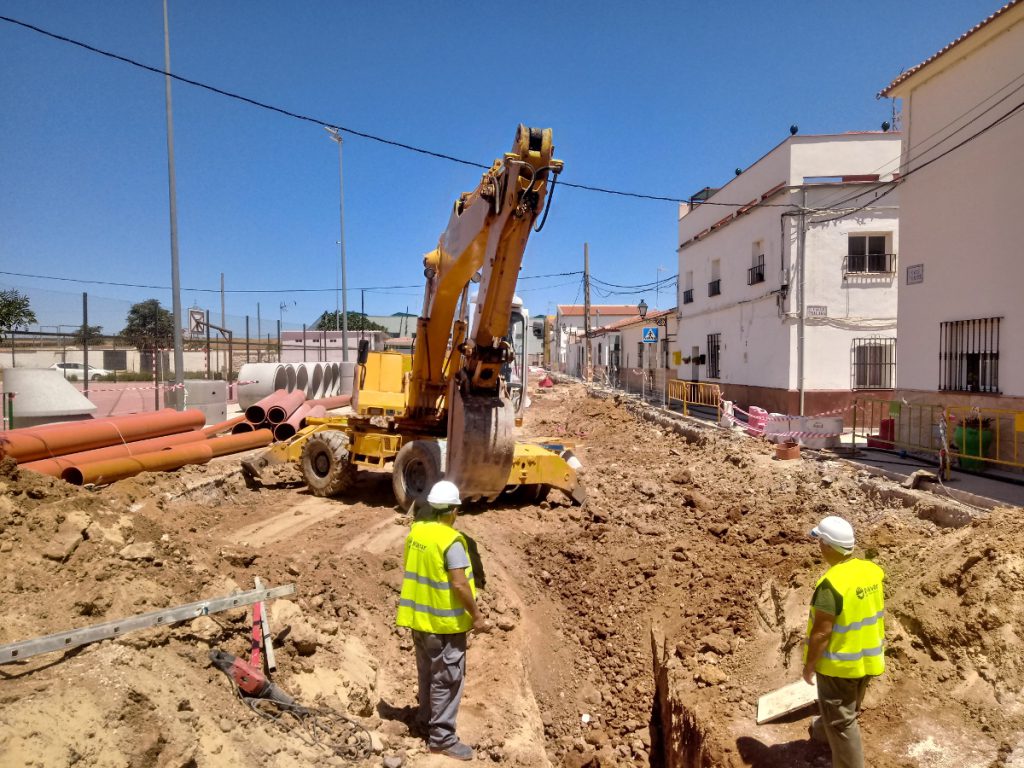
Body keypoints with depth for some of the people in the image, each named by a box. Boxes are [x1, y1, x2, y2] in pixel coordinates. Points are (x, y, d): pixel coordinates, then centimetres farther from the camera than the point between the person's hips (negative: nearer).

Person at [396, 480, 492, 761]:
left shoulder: (415, 532, 0)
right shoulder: (451, 541, -24)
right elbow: (459, 585, -25)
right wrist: (477, 617, -14)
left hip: (418, 616, 8)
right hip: (444, 622, -8)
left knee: (427, 672, 23)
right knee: (447, 678, 5)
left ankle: (426, 716, 38)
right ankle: (441, 737, 12)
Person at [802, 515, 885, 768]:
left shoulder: (832, 583, -31)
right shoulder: (871, 570, -7)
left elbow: (821, 631, -25)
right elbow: (880, 612, 7)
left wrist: (809, 665, -12)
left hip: (839, 663, -9)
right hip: (866, 658, 9)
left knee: (841, 721, 9)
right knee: (844, 707, 31)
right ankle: (823, 731, 55)